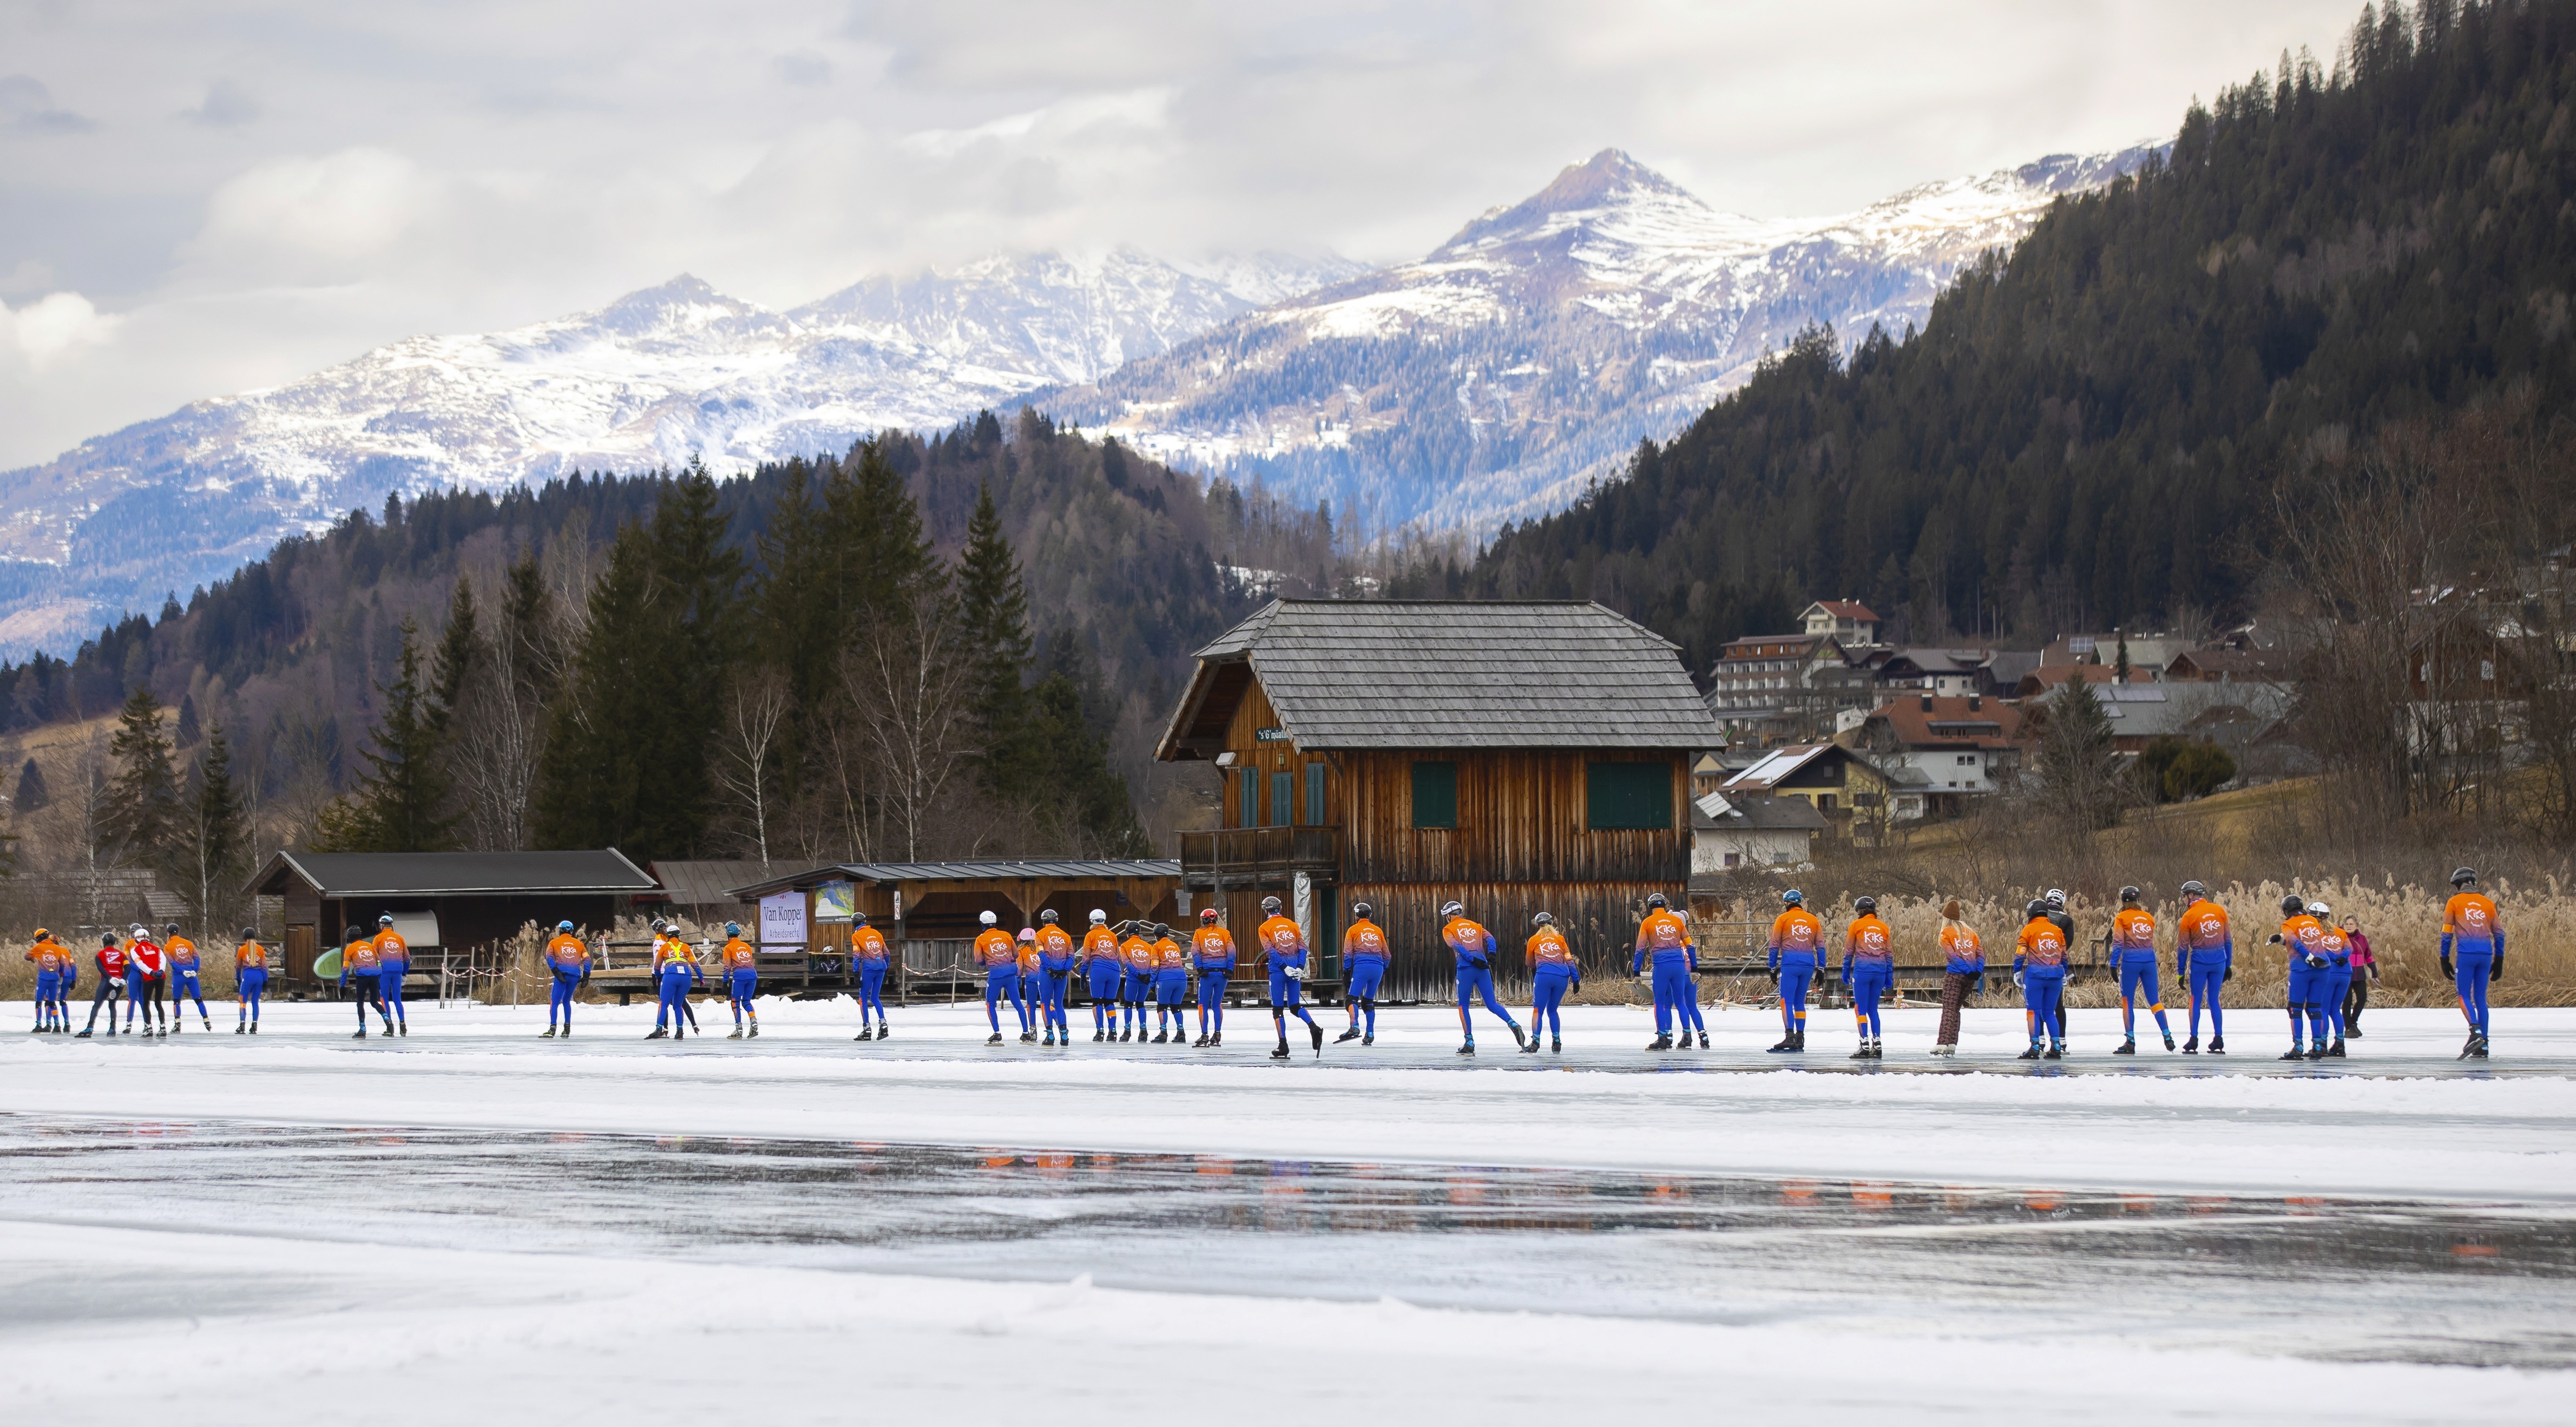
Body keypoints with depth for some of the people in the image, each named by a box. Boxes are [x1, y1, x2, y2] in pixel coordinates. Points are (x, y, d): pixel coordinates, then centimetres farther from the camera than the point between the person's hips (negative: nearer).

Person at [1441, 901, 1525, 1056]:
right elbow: (1489, 938, 6)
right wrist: (1491, 954, -10)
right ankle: (1513, 1025, -20)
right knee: (1492, 1004, 4)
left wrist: (1472, 960, -16)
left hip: (1465, 968, -4)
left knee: (1463, 1006, 8)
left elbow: (1456, 946, -8)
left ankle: (1470, 1043, 2)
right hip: (1482, 969, 4)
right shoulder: (1475, 926, 23)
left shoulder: (1448, 929, 10)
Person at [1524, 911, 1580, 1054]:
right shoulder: (1559, 938, 18)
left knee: (1538, 1010, -1)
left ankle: (1535, 1042, -13)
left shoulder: (1534, 940, 14)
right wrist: (1576, 980, 10)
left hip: (1545, 975, -3)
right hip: (1562, 977, 3)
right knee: (1552, 1010, 16)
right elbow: (1569, 959, 10)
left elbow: (1530, 963, 26)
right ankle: (1557, 1042, 10)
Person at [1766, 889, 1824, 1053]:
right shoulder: (1813, 920, 13)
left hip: (1790, 962, -4)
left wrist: (1773, 969, 8)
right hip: (1808, 963, 4)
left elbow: (1775, 946, 3)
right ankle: (1800, 1039, 10)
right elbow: (1820, 946, 11)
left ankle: (1789, 1036, -20)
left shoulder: (1782, 919, 3)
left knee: (1787, 1001, -6)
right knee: (1800, 1002, 12)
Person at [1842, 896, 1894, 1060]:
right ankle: (1877, 1045, 6)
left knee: (1861, 1009, -1)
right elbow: (1889, 954, 13)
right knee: (1873, 1009, 13)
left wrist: (1846, 973, 11)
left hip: (1862, 970, -4)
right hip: (1880, 971, 4)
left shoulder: (1857, 925, 1)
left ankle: (1865, 1045, -10)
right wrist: (1889, 977, 17)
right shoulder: (1883, 927, 11)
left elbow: (1849, 952, 4)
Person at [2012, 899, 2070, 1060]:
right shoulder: (2058, 930, 12)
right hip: (2055, 975, 4)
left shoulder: (2029, 929, -1)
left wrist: (2017, 972, 4)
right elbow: (2064, 955, 17)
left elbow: (2020, 954, -5)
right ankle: (2057, 1047, 5)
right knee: (2049, 1012, 12)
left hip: (2035, 974, -4)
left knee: (2034, 1011, 0)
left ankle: (2035, 1047, -5)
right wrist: (2064, 976, 26)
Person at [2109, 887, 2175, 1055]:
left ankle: (2130, 1042, -1)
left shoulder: (2121, 918, -1)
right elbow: (2151, 940, 12)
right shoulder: (2148, 917, 11)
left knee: (2127, 1002, 2)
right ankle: (2168, 1037, 5)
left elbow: (2118, 943, -7)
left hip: (2131, 961, -4)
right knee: (2154, 1000, 10)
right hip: (2149, 960, 4)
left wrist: (2113, 965, -7)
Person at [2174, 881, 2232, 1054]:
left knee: (2196, 1000, 6)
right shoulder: (2220, 911, 3)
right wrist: (2229, 965, 17)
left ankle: (2194, 1041, 3)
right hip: (2219, 961, 3)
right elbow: (2228, 940, 8)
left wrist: (2180, 972, 5)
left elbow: (2183, 947, -3)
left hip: (2199, 961, -3)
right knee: (2213, 1000, 11)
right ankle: (2219, 1040, 6)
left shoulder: (2189, 916, -7)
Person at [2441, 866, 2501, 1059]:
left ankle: (2476, 1031, -23)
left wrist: (2445, 960, 7)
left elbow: (2447, 933, 3)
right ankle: (2482, 1048, 4)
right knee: (2481, 998, 8)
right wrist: (2499, 962, 20)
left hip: (2466, 954, -4)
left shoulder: (2454, 902, 6)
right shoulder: (2488, 903, 16)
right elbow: (2499, 933, 15)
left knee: (2464, 995, 2)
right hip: (2486, 954, 4)